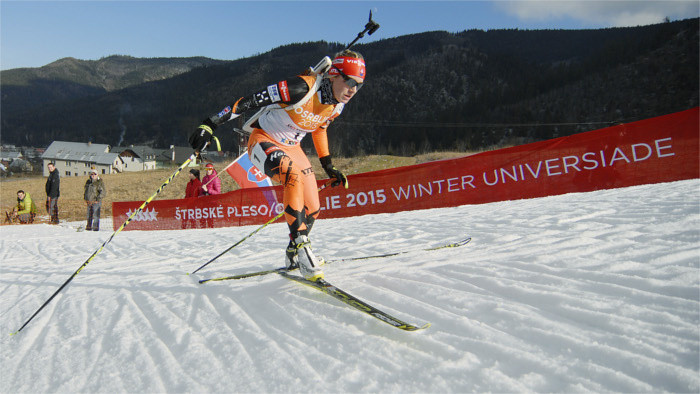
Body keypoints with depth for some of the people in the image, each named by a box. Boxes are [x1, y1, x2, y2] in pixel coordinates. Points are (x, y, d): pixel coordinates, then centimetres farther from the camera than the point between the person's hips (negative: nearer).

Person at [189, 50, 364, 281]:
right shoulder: (302, 87, -29)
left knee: (311, 209, 2)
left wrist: (328, 166, 17)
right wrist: (210, 124, -33)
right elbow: (252, 100, -29)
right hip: (264, 141, -7)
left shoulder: (337, 106, -5)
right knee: (293, 175, -38)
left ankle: (294, 256, 28)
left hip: (291, 147, 7)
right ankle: (300, 244, -29)